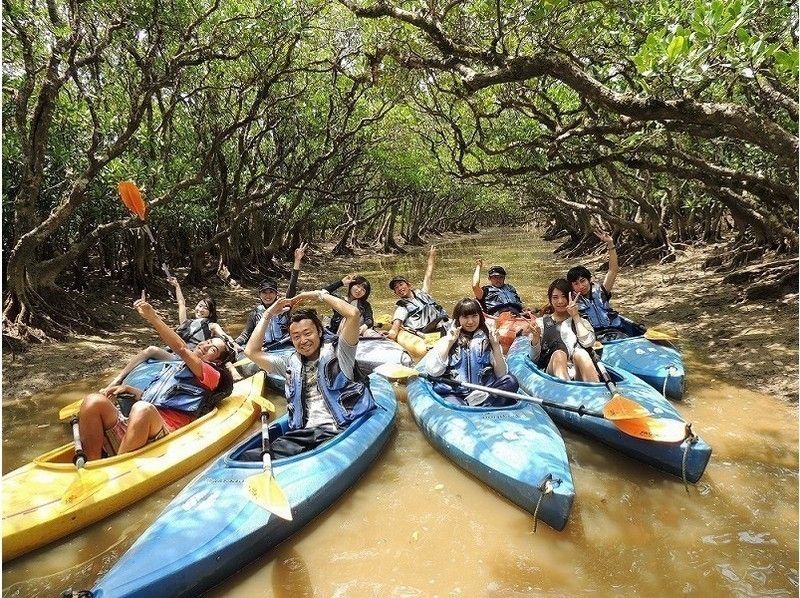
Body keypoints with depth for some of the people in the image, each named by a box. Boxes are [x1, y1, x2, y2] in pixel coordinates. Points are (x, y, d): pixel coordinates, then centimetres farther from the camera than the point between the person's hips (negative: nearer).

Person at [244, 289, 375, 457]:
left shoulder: (337, 352, 6)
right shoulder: (291, 363, 21)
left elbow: (353, 314, -9)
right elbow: (251, 351, 18)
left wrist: (319, 295, 1)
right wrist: (268, 315, 19)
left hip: (338, 431, -4)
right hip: (304, 433, 4)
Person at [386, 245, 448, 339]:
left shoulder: (421, 294, 26)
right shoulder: (401, 308, 11)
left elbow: (428, 277, 38)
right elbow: (396, 324, -6)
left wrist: (431, 257, 50)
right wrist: (392, 333, -30)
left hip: (444, 327, 6)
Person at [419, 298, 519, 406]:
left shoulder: (487, 340, 15)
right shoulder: (447, 340, 13)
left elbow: (501, 375, 7)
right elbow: (433, 372, -2)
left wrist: (496, 345, -1)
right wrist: (448, 343, -2)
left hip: (484, 391, 2)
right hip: (453, 393, -2)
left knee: (511, 381, -26)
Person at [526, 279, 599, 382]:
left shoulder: (581, 321, 24)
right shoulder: (541, 322, 19)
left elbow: (587, 342, 0)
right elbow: (535, 358, 9)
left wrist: (575, 316, 6)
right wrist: (535, 337, -10)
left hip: (580, 371, 1)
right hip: (555, 371, -1)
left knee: (580, 353, -31)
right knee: (558, 354, -33)